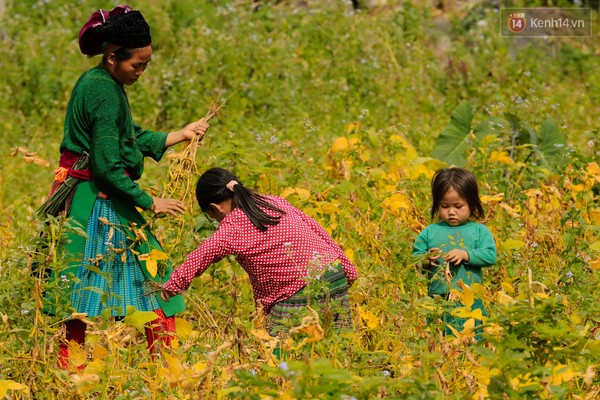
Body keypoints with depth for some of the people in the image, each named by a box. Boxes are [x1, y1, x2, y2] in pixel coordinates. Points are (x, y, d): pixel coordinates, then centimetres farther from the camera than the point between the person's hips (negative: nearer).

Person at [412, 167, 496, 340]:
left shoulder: (479, 231, 7)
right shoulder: (429, 232, 10)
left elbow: (490, 256, -5)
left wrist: (465, 255, -17)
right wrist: (426, 260, -13)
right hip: (437, 301, 1)